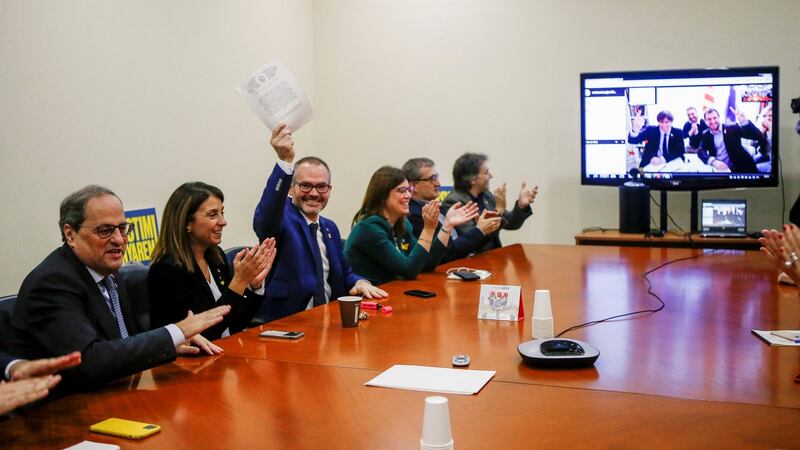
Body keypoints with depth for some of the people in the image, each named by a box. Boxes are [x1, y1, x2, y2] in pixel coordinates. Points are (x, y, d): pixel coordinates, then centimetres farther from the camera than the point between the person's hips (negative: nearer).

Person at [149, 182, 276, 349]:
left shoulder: (217, 256, 6)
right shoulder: (166, 269, -14)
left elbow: (238, 324, 9)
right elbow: (201, 335, -17)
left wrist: (255, 284, -6)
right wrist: (239, 281, -20)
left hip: (228, 353, 7)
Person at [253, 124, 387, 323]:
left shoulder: (330, 228, 14)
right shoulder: (281, 217, -6)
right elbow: (264, 220, -29)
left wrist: (360, 282, -2)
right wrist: (285, 161, -41)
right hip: (283, 322, -6)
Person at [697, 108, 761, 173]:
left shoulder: (731, 129, -1)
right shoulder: (706, 135, 8)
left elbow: (757, 136, -8)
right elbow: (701, 152, -4)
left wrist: (744, 121, -25)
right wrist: (713, 161, -24)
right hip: (719, 169, 3)